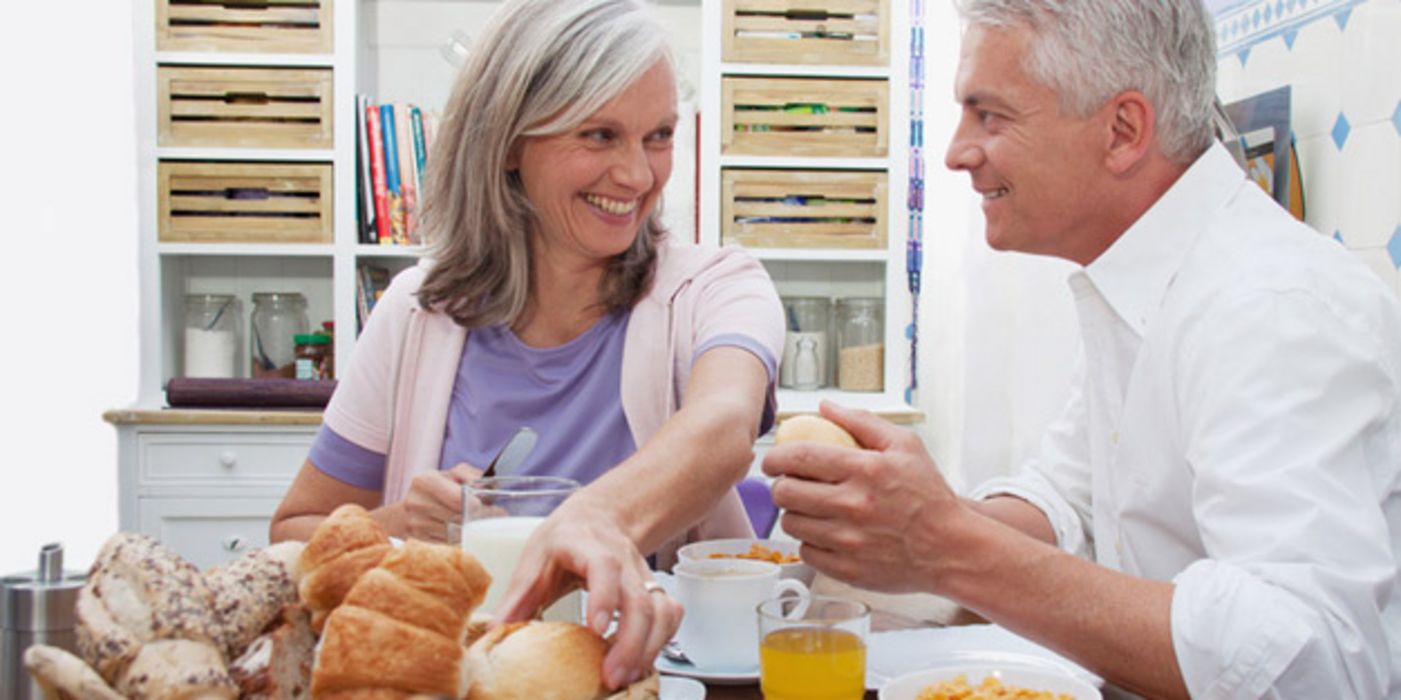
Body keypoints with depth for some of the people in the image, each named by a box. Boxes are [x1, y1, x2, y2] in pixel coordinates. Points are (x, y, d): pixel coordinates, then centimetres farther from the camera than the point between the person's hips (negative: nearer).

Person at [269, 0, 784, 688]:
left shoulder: (715, 289, -7)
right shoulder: (418, 313, -1)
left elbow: (723, 428, -31)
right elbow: (294, 533, 7)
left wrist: (601, 520, -52)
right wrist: (389, 530, -15)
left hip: (661, 662, -1)